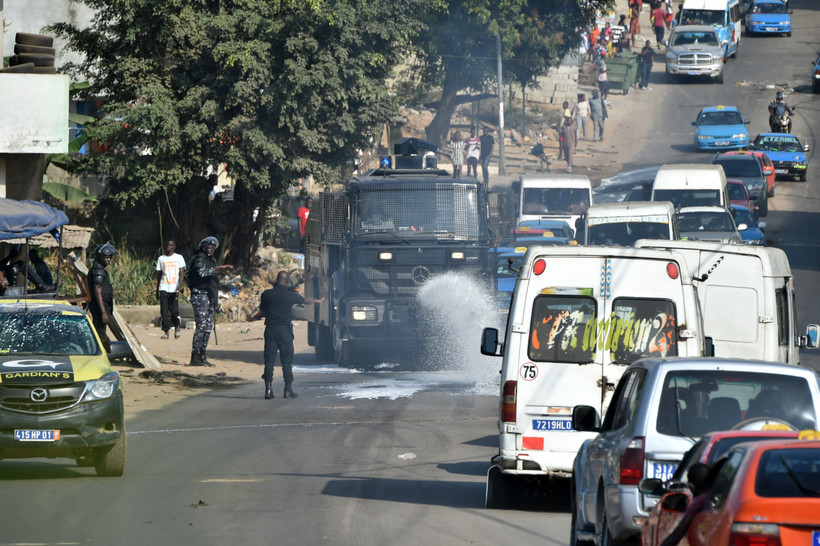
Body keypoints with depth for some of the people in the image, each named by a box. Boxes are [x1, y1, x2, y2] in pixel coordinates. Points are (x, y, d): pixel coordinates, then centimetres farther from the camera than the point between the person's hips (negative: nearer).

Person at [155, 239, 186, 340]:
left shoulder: (179, 258, 4)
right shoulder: (161, 259, 14)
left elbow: (182, 273, -2)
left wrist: (179, 287, -14)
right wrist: (157, 290, 16)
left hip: (174, 289, -2)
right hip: (163, 288, 2)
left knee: (174, 310, -5)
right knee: (164, 311, -4)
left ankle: (177, 327, 20)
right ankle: (165, 331, -2)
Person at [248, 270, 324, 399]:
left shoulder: (266, 294, 0)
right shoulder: (290, 295, -2)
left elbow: (262, 312, 10)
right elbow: (306, 300, 17)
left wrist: (251, 319, 32)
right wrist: (317, 301, 39)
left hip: (270, 329, 1)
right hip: (285, 330, -1)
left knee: (269, 359, 2)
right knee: (287, 360, 6)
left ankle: (268, 388, -5)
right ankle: (288, 389, 6)